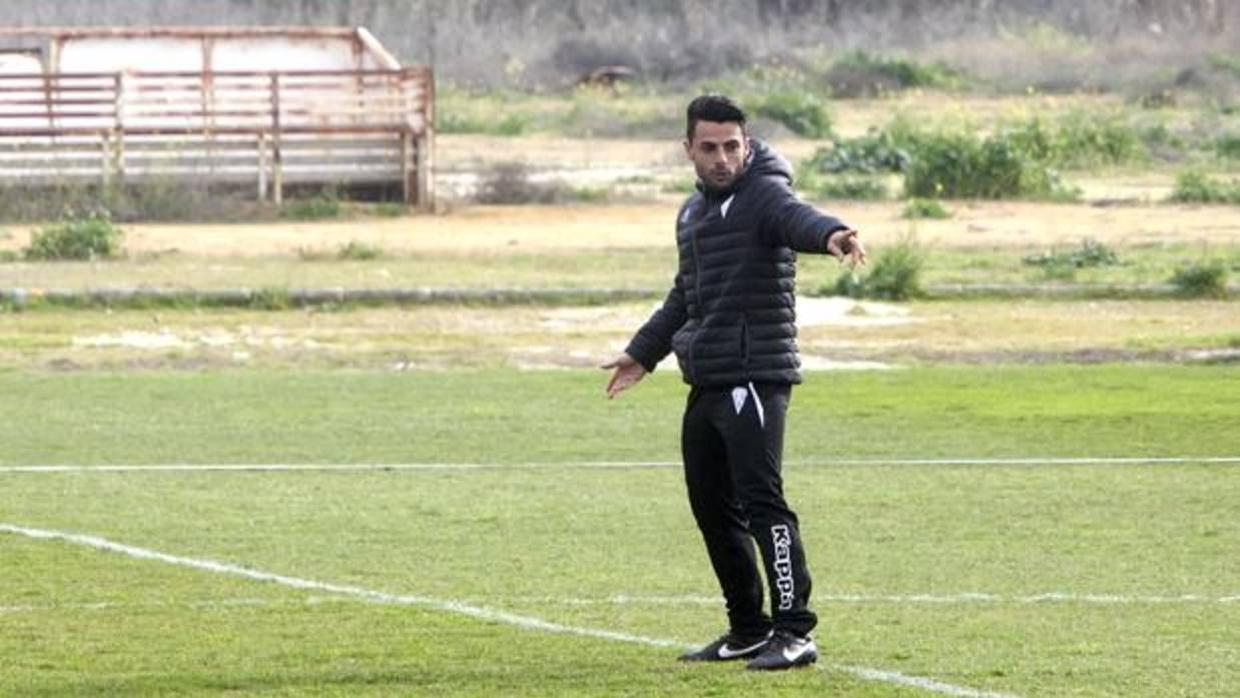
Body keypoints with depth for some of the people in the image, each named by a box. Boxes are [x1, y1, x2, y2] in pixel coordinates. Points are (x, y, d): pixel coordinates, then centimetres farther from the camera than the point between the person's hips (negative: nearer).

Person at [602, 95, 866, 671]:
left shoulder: (763, 195, -8)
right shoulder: (694, 212, 19)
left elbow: (796, 217, -33)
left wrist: (830, 234, -55)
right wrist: (642, 354, 39)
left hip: (755, 379, -9)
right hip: (708, 383, 9)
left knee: (761, 501, -15)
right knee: (712, 506, 12)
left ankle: (795, 632, -16)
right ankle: (748, 629, 22)